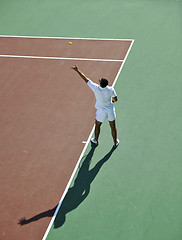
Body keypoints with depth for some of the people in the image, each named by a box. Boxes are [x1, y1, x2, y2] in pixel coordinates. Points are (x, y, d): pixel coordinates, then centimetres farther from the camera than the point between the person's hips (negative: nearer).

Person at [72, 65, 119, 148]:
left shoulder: (96, 88, -25)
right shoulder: (111, 90, -22)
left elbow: (86, 79, -18)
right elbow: (115, 99, -8)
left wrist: (77, 70, -10)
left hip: (101, 111, -1)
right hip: (111, 110, 1)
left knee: (97, 125, 25)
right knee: (113, 126, 18)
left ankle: (96, 140, 44)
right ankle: (115, 142, 34)